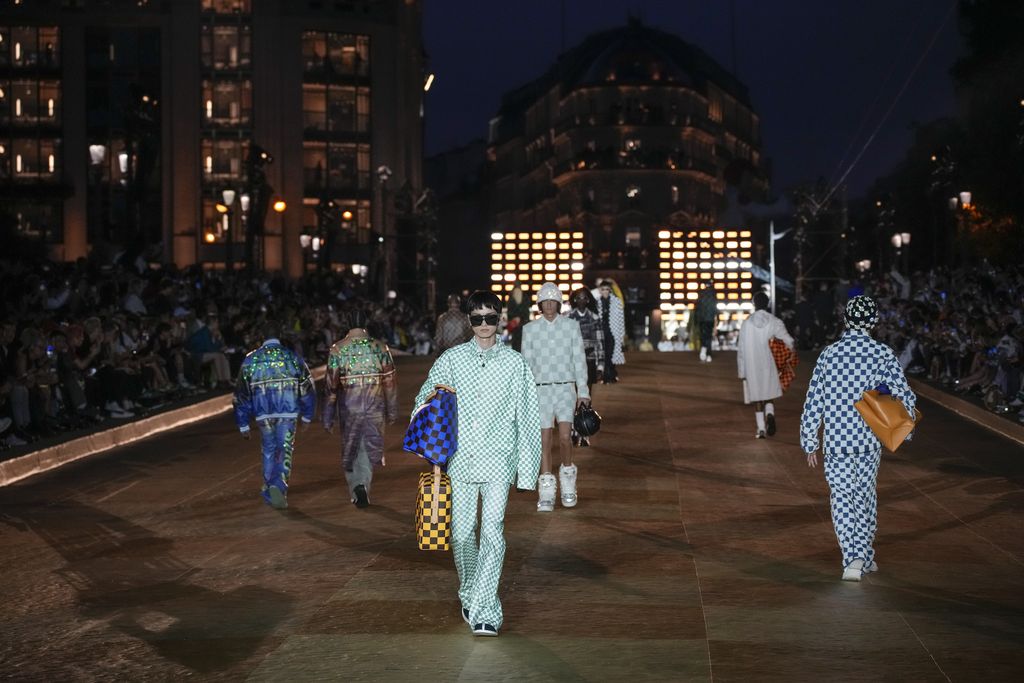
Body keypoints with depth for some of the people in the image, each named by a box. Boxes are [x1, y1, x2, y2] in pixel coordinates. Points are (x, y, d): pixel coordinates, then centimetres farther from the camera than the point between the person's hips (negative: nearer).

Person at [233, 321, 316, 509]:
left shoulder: (250, 360, 4)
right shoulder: (292, 358, 1)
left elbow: (241, 394, 6)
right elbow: (307, 389, 4)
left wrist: (243, 424, 12)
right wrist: (307, 416, 15)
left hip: (263, 414, 2)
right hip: (288, 414, -2)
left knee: (268, 451, 18)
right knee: (284, 451, 2)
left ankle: (269, 492, 23)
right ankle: (279, 486, -20)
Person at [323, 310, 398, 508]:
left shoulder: (338, 349, -3)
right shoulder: (380, 347, 0)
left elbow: (331, 384, -3)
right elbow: (390, 382, 2)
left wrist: (328, 418, 3)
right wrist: (392, 412, 11)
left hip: (349, 408, 0)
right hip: (375, 407, 0)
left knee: (350, 451, 14)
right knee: (369, 449, 9)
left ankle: (356, 490, 6)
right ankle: (363, 485, -10)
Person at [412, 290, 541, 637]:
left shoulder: (515, 363, 4)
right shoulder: (451, 359, 6)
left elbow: (527, 417, 5)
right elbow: (424, 401, 13)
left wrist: (526, 469, 3)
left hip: (498, 460, -2)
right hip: (461, 459, 2)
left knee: (493, 530, -12)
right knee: (462, 531, 8)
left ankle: (484, 611, -12)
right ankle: (469, 595, 29)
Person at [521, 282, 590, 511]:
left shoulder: (571, 325, 4)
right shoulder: (530, 329, 5)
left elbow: (579, 359, 5)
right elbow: (526, 363, 7)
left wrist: (583, 391, 1)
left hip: (565, 388, 0)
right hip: (541, 389, 1)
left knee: (565, 437, -14)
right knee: (544, 441, 0)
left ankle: (567, 477, 13)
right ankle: (546, 494, 6)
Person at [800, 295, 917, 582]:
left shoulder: (829, 354, -2)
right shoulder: (882, 354, -5)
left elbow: (813, 402, -1)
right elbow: (904, 396, -7)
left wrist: (810, 445, 7)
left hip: (835, 441, 0)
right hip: (869, 440, 0)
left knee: (841, 498, 4)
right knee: (865, 496, 16)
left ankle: (852, 558, -10)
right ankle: (865, 557, 22)